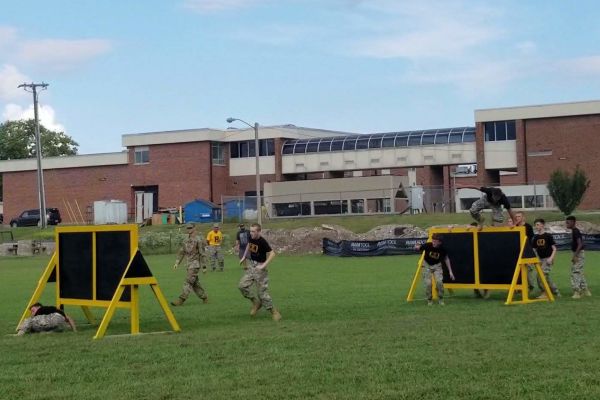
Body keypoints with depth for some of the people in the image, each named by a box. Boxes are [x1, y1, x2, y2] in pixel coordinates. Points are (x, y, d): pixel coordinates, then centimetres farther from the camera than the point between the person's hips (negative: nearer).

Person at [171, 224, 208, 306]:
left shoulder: (198, 241, -9)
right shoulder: (186, 241, 12)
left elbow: (202, 254, -9)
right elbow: (181, 253, 16)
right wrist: (177, 263, 8)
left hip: (195, 264, -8)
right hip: (189, 264, 8)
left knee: (188, 282, -12)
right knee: (195, 283, 11)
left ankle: (181, 300, -16)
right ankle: (204, 297, 23)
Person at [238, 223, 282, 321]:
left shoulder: (262, 242, -22)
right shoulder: (251, 238, -2)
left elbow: (272, 254, -23)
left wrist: (263, 265, -28)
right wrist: (244, 257, 18)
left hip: (260, 268, -7)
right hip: (252, 266, 7)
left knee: (262, 291, -6)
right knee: (242, 285, -2)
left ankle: (273, 311, 6)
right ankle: (256, 302, 15)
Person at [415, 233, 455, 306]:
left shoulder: (442, 249, -20)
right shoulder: (428, 245, -26)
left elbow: (446, 259, -5)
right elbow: (417, 248, -19)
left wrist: (450, 271, -4)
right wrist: (417, 247, -46)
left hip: (437, 265, 1)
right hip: (427, 265, -1)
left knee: (439, 281, -19)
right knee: (428, 283, -14)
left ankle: (440, 299, 2)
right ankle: (429, 300, 9)